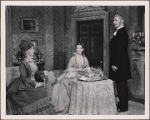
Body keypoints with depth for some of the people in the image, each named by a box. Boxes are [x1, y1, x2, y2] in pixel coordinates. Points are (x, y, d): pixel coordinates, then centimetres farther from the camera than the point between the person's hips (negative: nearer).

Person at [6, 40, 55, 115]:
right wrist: (35, 84, -20)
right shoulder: (23, 63, -14)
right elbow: (24, 78, -16)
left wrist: (44, 72, 5)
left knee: (43, 91, -13)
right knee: (41, 93, -21)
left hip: (33, 82, 7)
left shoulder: (32, 61, 9)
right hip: (25, 86, -7)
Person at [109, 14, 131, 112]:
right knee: (121, 85, 16)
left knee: (121, 85, -2)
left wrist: (115, 64, -22)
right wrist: (114, 63, 17)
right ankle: (122, 104, 27)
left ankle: (123, 107, 8)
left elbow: (121, 50, -22)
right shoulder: (120, 32, 16)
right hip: (119, 63, 10)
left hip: (120, 64, -10)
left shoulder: (122, 32, -15)